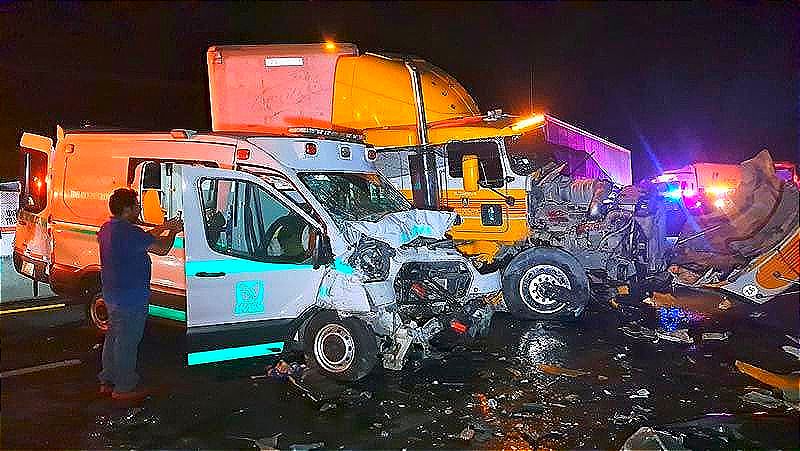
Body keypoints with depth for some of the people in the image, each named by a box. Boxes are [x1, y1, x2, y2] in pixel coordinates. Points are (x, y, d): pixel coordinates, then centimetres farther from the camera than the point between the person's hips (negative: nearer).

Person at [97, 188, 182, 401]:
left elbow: (142, 239, 18)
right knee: (127, 343, 1)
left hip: (112, 294, 10)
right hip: (130, 299, -10)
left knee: (113, 338, 20)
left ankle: (108, 381, 31)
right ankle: (124, 387, 11)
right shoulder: (128, 232, -23)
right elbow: (162, 248, -20)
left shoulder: (107, 228, 9)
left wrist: (162, 228, 16)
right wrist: (173, 231, -3)